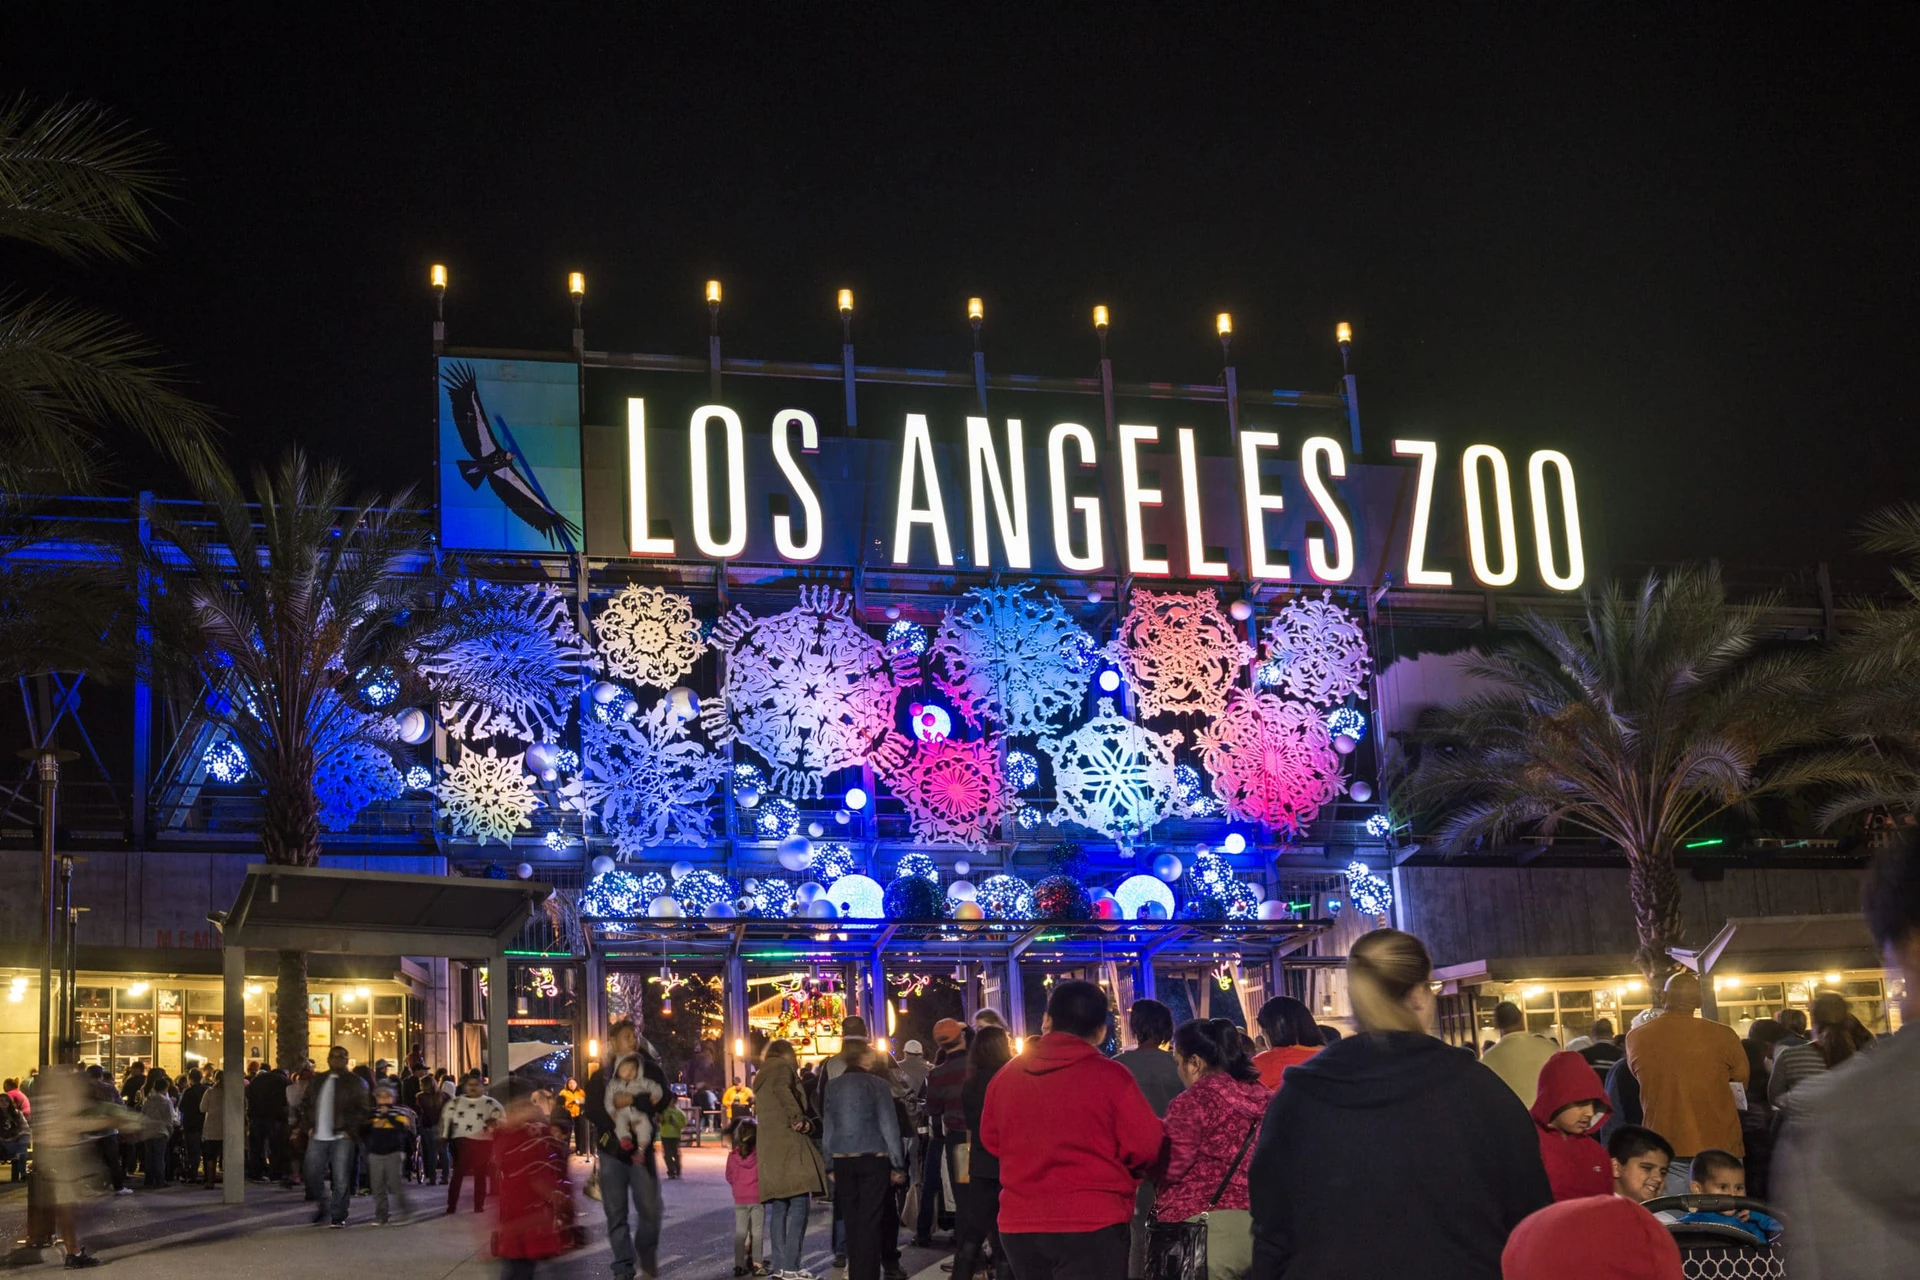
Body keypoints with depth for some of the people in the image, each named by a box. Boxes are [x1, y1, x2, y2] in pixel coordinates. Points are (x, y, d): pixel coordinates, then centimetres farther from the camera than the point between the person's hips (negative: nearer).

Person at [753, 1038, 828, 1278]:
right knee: (798, 1204, -11)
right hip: (789, 1145, -9)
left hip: (770, 1149, 9)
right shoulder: (784, 1068, 2)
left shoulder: (762, 1078, 26)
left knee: (778, 1208, 7)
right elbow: (782, 1090, -20)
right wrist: (799, 1119, -15)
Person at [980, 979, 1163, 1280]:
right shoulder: (1111, 1076, -10)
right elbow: (1145, 1147, -8)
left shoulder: (1006, 1075, 3)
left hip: (1019, 1223, 5)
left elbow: (991, 1140, 17)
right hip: (1092, 1224, -5)